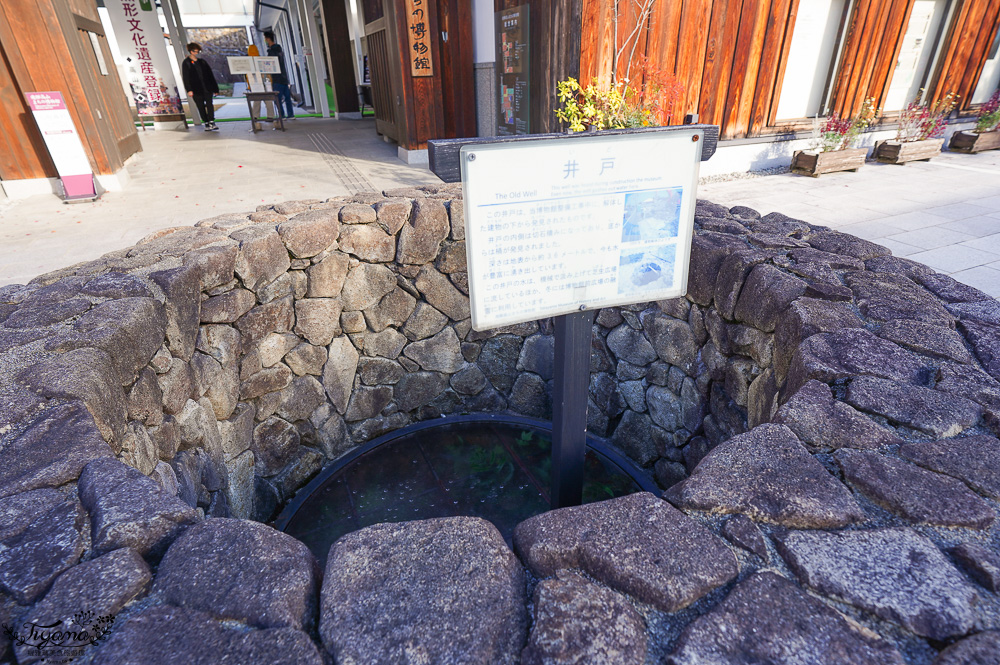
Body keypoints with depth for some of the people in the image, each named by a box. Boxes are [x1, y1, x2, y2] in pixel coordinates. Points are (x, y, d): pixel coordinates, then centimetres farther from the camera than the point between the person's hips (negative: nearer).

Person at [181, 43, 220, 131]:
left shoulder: (202, 62, 13)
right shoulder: (186, 63, 2)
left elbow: (210, 75, 15)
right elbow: (185, 77, -4)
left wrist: (215, 88, 9)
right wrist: (189, 90, -14)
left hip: (207, 88, 2)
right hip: (196, 90, -2)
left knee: (209, 104, -12)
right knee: (201, 107, 3)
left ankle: (212, 123, -16)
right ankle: (207, 124, 8)